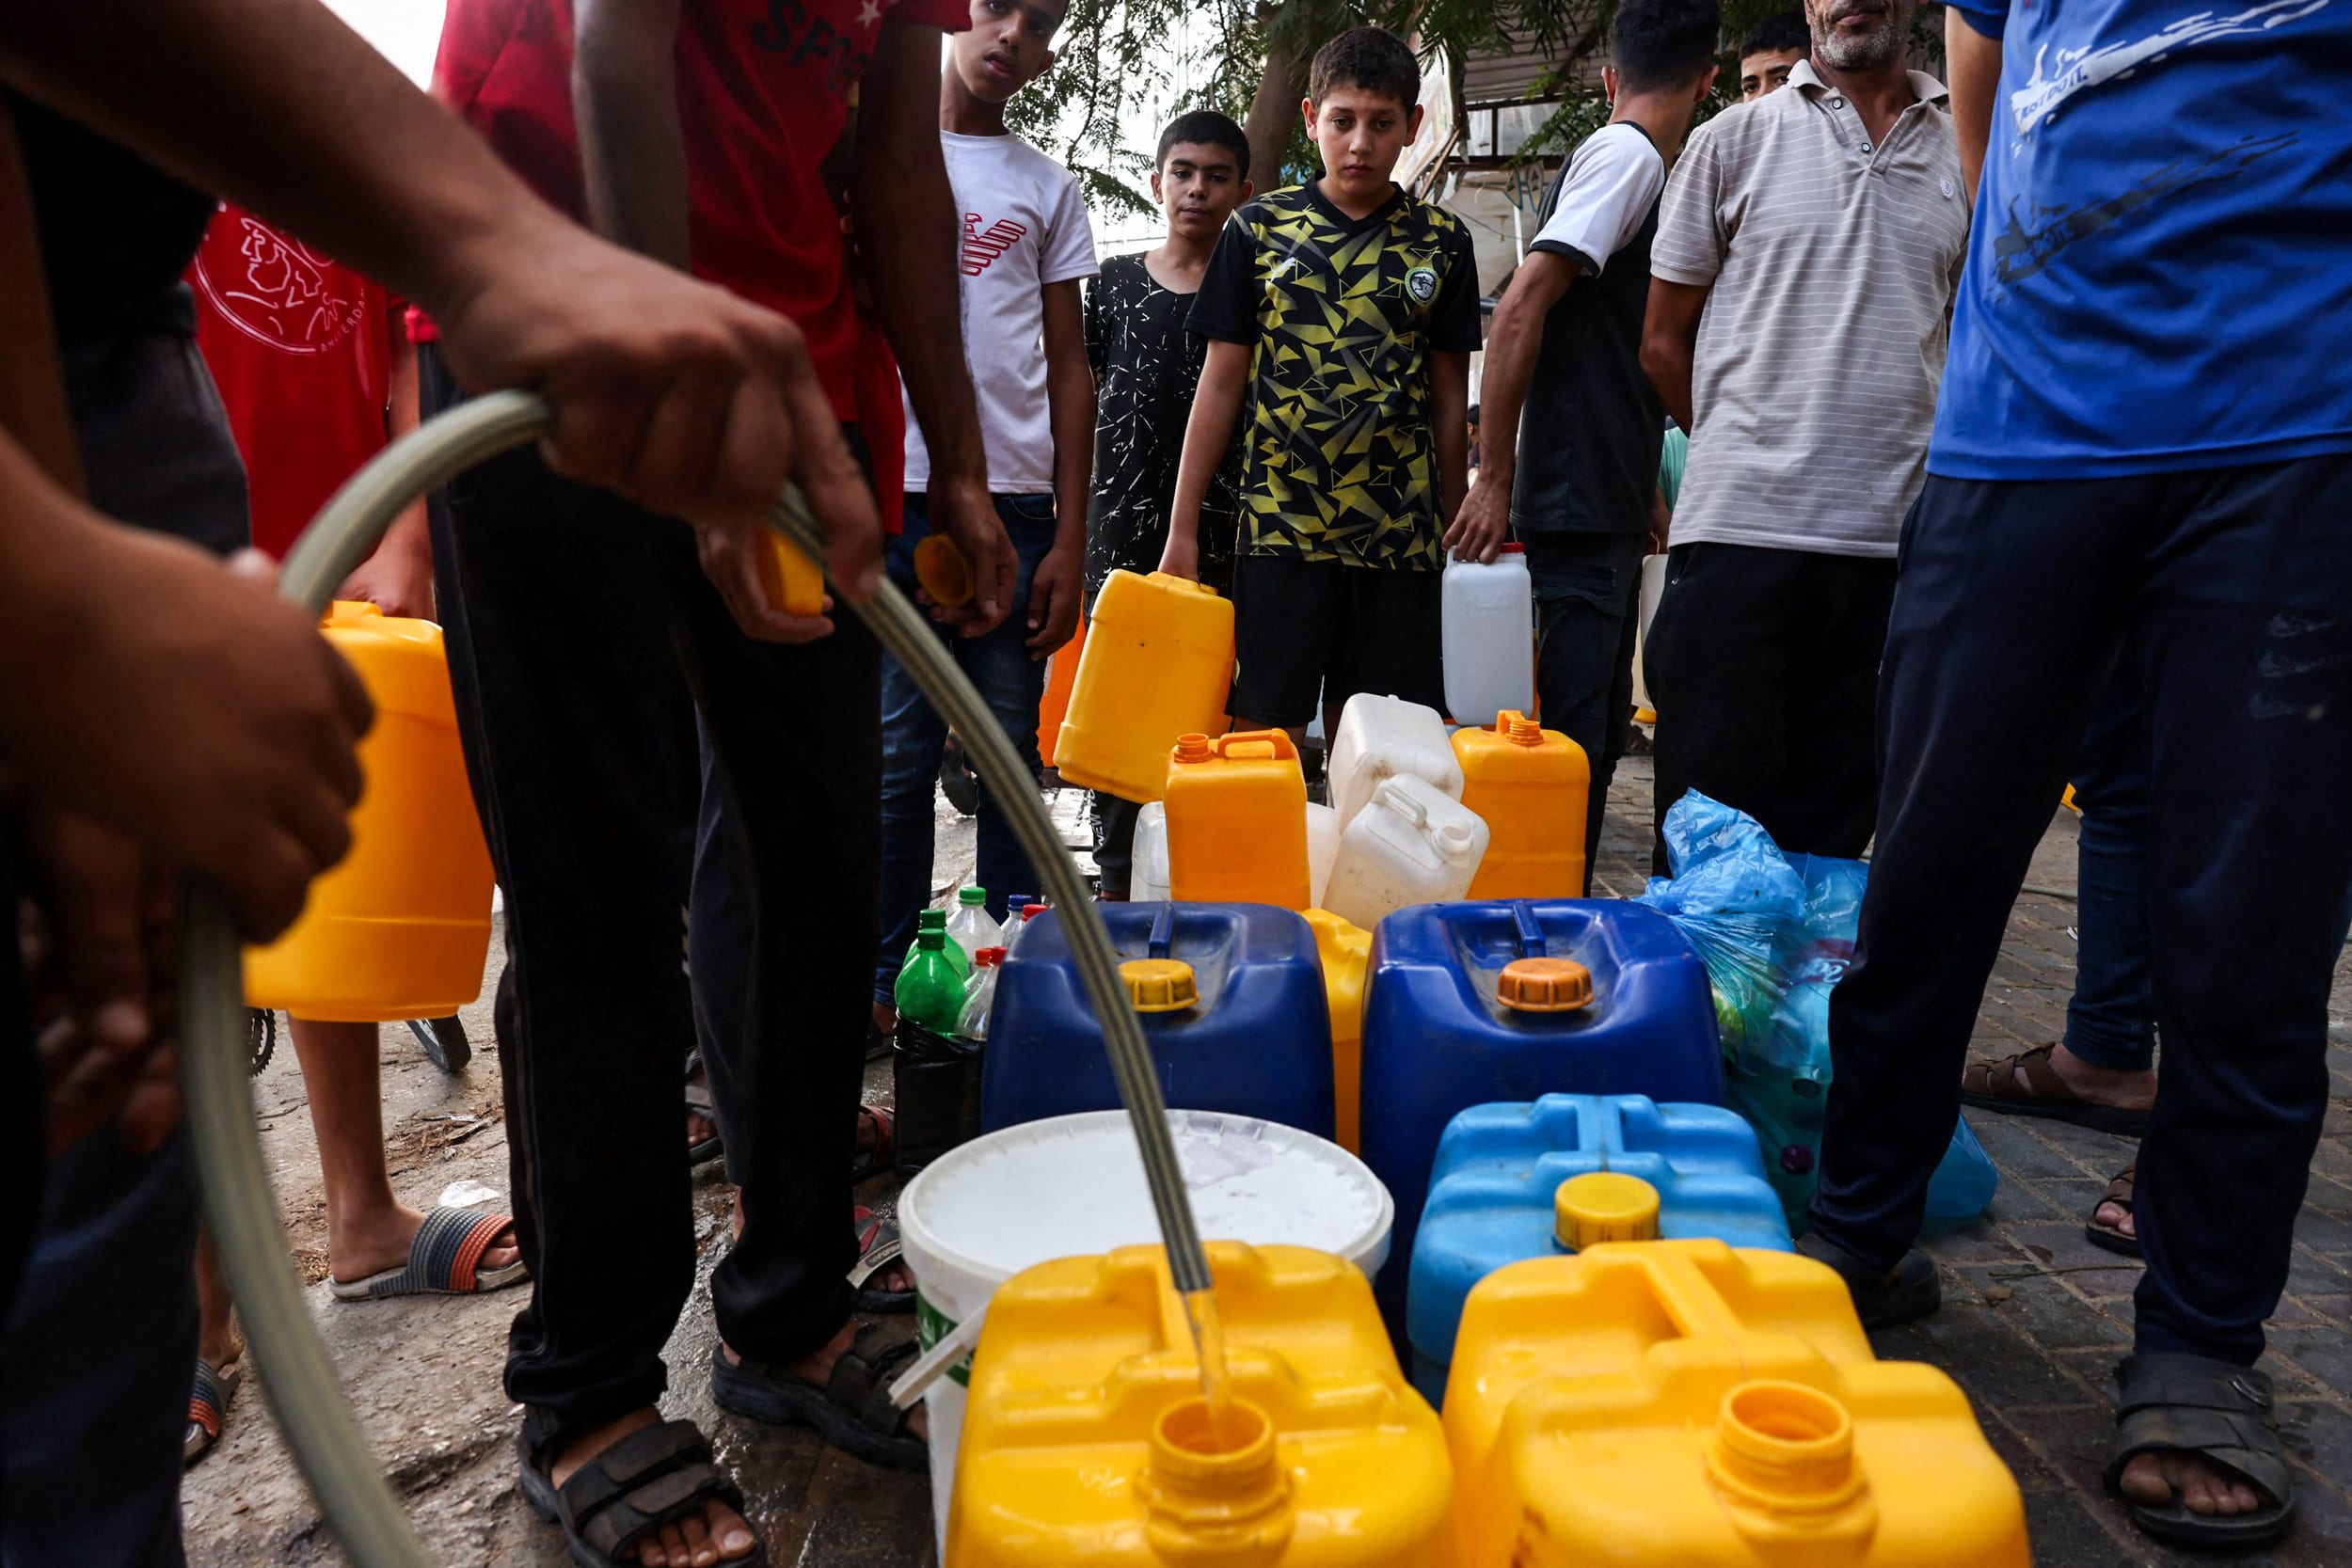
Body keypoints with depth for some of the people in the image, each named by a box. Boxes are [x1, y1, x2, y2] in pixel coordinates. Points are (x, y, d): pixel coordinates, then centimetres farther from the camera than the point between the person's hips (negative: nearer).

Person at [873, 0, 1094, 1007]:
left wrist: (1069, 542, 2)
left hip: (1016, 501, 2)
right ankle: (882, 978, 7)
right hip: (892, 489, -1)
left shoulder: (1050, 189, 16)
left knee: (1011, 748, 3)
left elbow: (1070, 373, 11)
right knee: (896, 747, -3)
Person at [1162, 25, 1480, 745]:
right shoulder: (1258, 228, 6)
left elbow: (1448, 396, 10)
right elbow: (1222, 383, 6)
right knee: (1263, 735, -2)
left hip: (1399, 535, 1)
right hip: (1278, 525, -1)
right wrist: (1182, 529, 2)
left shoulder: (1441, 241, 8)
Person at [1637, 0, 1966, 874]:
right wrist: (1744, 456, 10)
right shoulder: (1733, 140, 7)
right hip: (1740, 529, -2)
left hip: (1895, 538, 3)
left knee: (1831, 834, 8)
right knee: (1708, 819, -1)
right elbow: (1663, 342, 9)